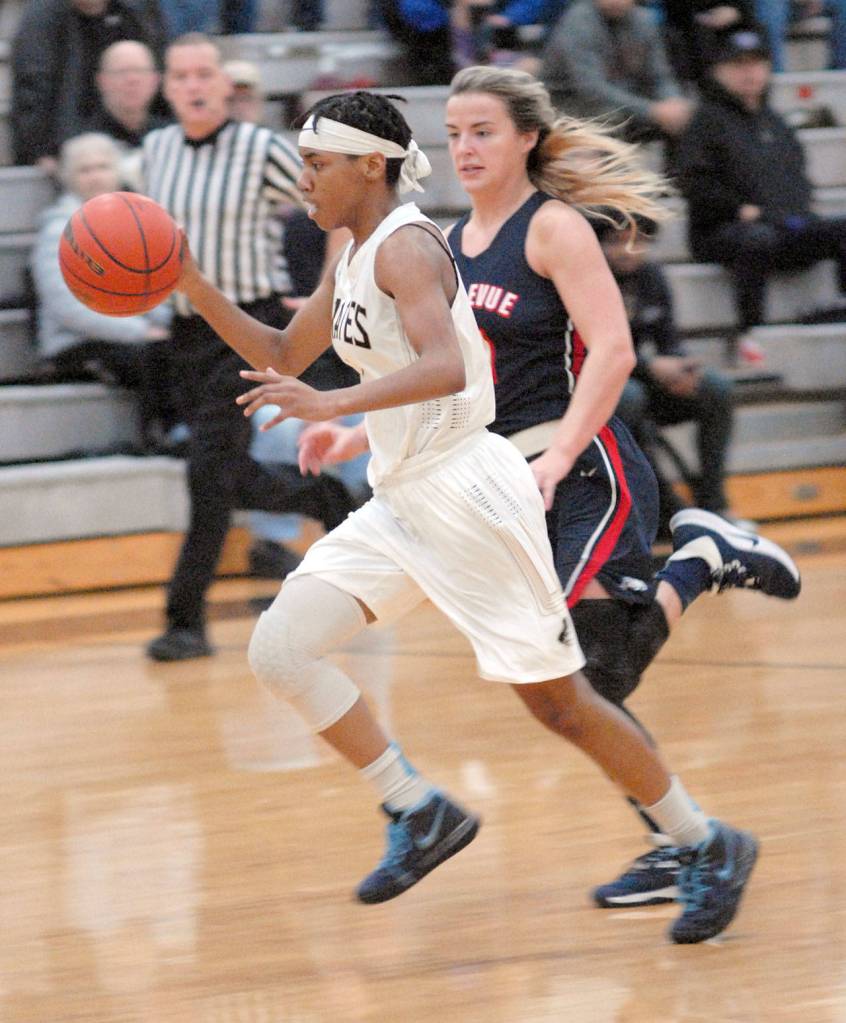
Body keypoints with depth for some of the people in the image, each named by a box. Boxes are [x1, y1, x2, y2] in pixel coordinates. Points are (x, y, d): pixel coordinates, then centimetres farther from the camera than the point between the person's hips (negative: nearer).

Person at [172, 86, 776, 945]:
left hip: (469, 494, -9)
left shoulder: (406, 247, -17)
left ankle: (709, 847, 13)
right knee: (278, 651, -5)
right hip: (399, 503, 9)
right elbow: (284, 357, 23)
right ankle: (420, 812, 5)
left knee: (556, 699, -2)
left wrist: (333, 406, -44)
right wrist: (193, 289, 11)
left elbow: (446, 368, -32)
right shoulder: (351, 259, 12)